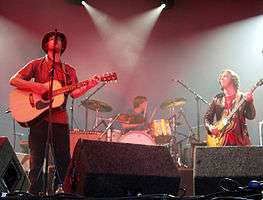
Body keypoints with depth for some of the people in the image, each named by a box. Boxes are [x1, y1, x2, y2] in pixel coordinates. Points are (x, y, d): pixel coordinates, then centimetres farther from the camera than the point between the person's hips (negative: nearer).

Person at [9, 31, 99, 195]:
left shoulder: (69, 70, 15)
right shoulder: (36, 65, 6)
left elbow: (74, 93, 4)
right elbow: (13, 80, -1)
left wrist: (88, 86, -14)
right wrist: (33, 86, -15)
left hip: (60, 119, 3)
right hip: (39, 117, -3)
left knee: (64, 160, 5)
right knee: (36, 159, 0)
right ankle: (35, 193, 9)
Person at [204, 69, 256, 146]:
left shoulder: (243, 97, 6)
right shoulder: (217, 99, 13)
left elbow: (251, 116, -4)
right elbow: (207, 117, 14)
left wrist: (249, 102, -19)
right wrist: (210, 127, -5)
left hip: (239, 138, -1)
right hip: (221, 139, 1)